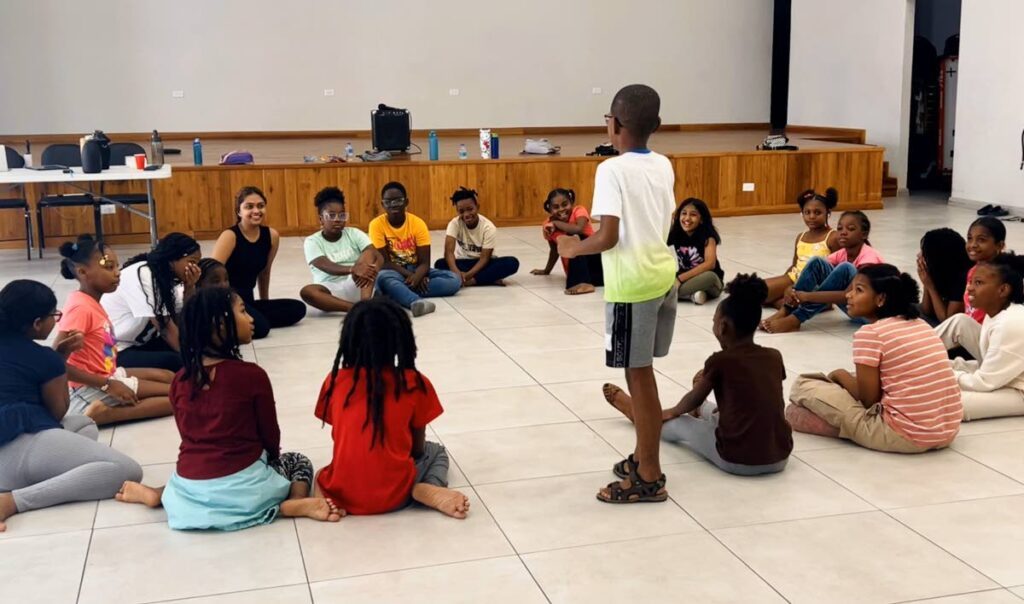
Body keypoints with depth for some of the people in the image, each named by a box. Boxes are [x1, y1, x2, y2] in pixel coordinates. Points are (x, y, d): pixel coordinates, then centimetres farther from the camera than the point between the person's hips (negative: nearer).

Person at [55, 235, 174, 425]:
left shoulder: (92, 302, 9)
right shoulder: (81, 307, -20)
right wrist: (107, 385, -22)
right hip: (92, 388, -9)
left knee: (167, 376, 16)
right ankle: (105, 414, -16)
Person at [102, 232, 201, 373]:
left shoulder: (165, 277, 4)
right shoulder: (141, 275, -21)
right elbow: (165, 328, -23)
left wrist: (190, 287, -12)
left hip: (139, 344, 9)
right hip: (113, 352, -9)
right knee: (177, 362, -26)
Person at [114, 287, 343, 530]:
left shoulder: (180, 380, 2)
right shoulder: (252, 375, -12)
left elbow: (191, 435, 12)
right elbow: (270, 436, 0)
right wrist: (271, 458, 21)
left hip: (189, 486, 5)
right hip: (241, 486, -5)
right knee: (298, 462, 22)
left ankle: (157, 494, 17)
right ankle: (297, 503, -9)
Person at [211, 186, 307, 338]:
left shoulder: (272, 236, 4)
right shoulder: (230, 236, -13)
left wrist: (265, 304, 28)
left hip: (247, 300, 8)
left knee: (297, 309, -9)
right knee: (260, 327, -31)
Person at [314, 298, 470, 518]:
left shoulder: (335, 381, -1)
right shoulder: (415, 384, -6)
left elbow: (343, 439, 9)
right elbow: (418, 449, 4)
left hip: (341, 494, 3)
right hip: (393, 496, -3)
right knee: (436, 452, 27)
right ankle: (429, 490, -5)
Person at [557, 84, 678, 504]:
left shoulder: (612, 170, -15)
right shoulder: (664, 166, 7)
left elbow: (608, 237, -20)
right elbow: (665, 223, 13)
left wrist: (574, 248, -4)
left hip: (633, 283, -7)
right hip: (664, 275, 8)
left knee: (638, 376, 2)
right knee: (641, 373, 19)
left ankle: (650, 478, 11)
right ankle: (643, 458, 31)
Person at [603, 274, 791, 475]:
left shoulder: (720, 361, -10)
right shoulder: (774, 357, 3)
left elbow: (694, 399, 8)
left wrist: (671, 412, 30)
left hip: (737, 461, -5)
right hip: (780, 458, 5)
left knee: (674, 425, 21)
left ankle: (637, 412, 50)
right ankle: (700, 408, 66)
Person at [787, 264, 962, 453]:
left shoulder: (870, 333, -9)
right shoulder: (922, 326, 13)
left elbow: (868, 399, -7)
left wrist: (841, 375, 11)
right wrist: (850, 380, 23)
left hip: (903, 436, -7)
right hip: (946, 433, 7)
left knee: (803, 386, 1)